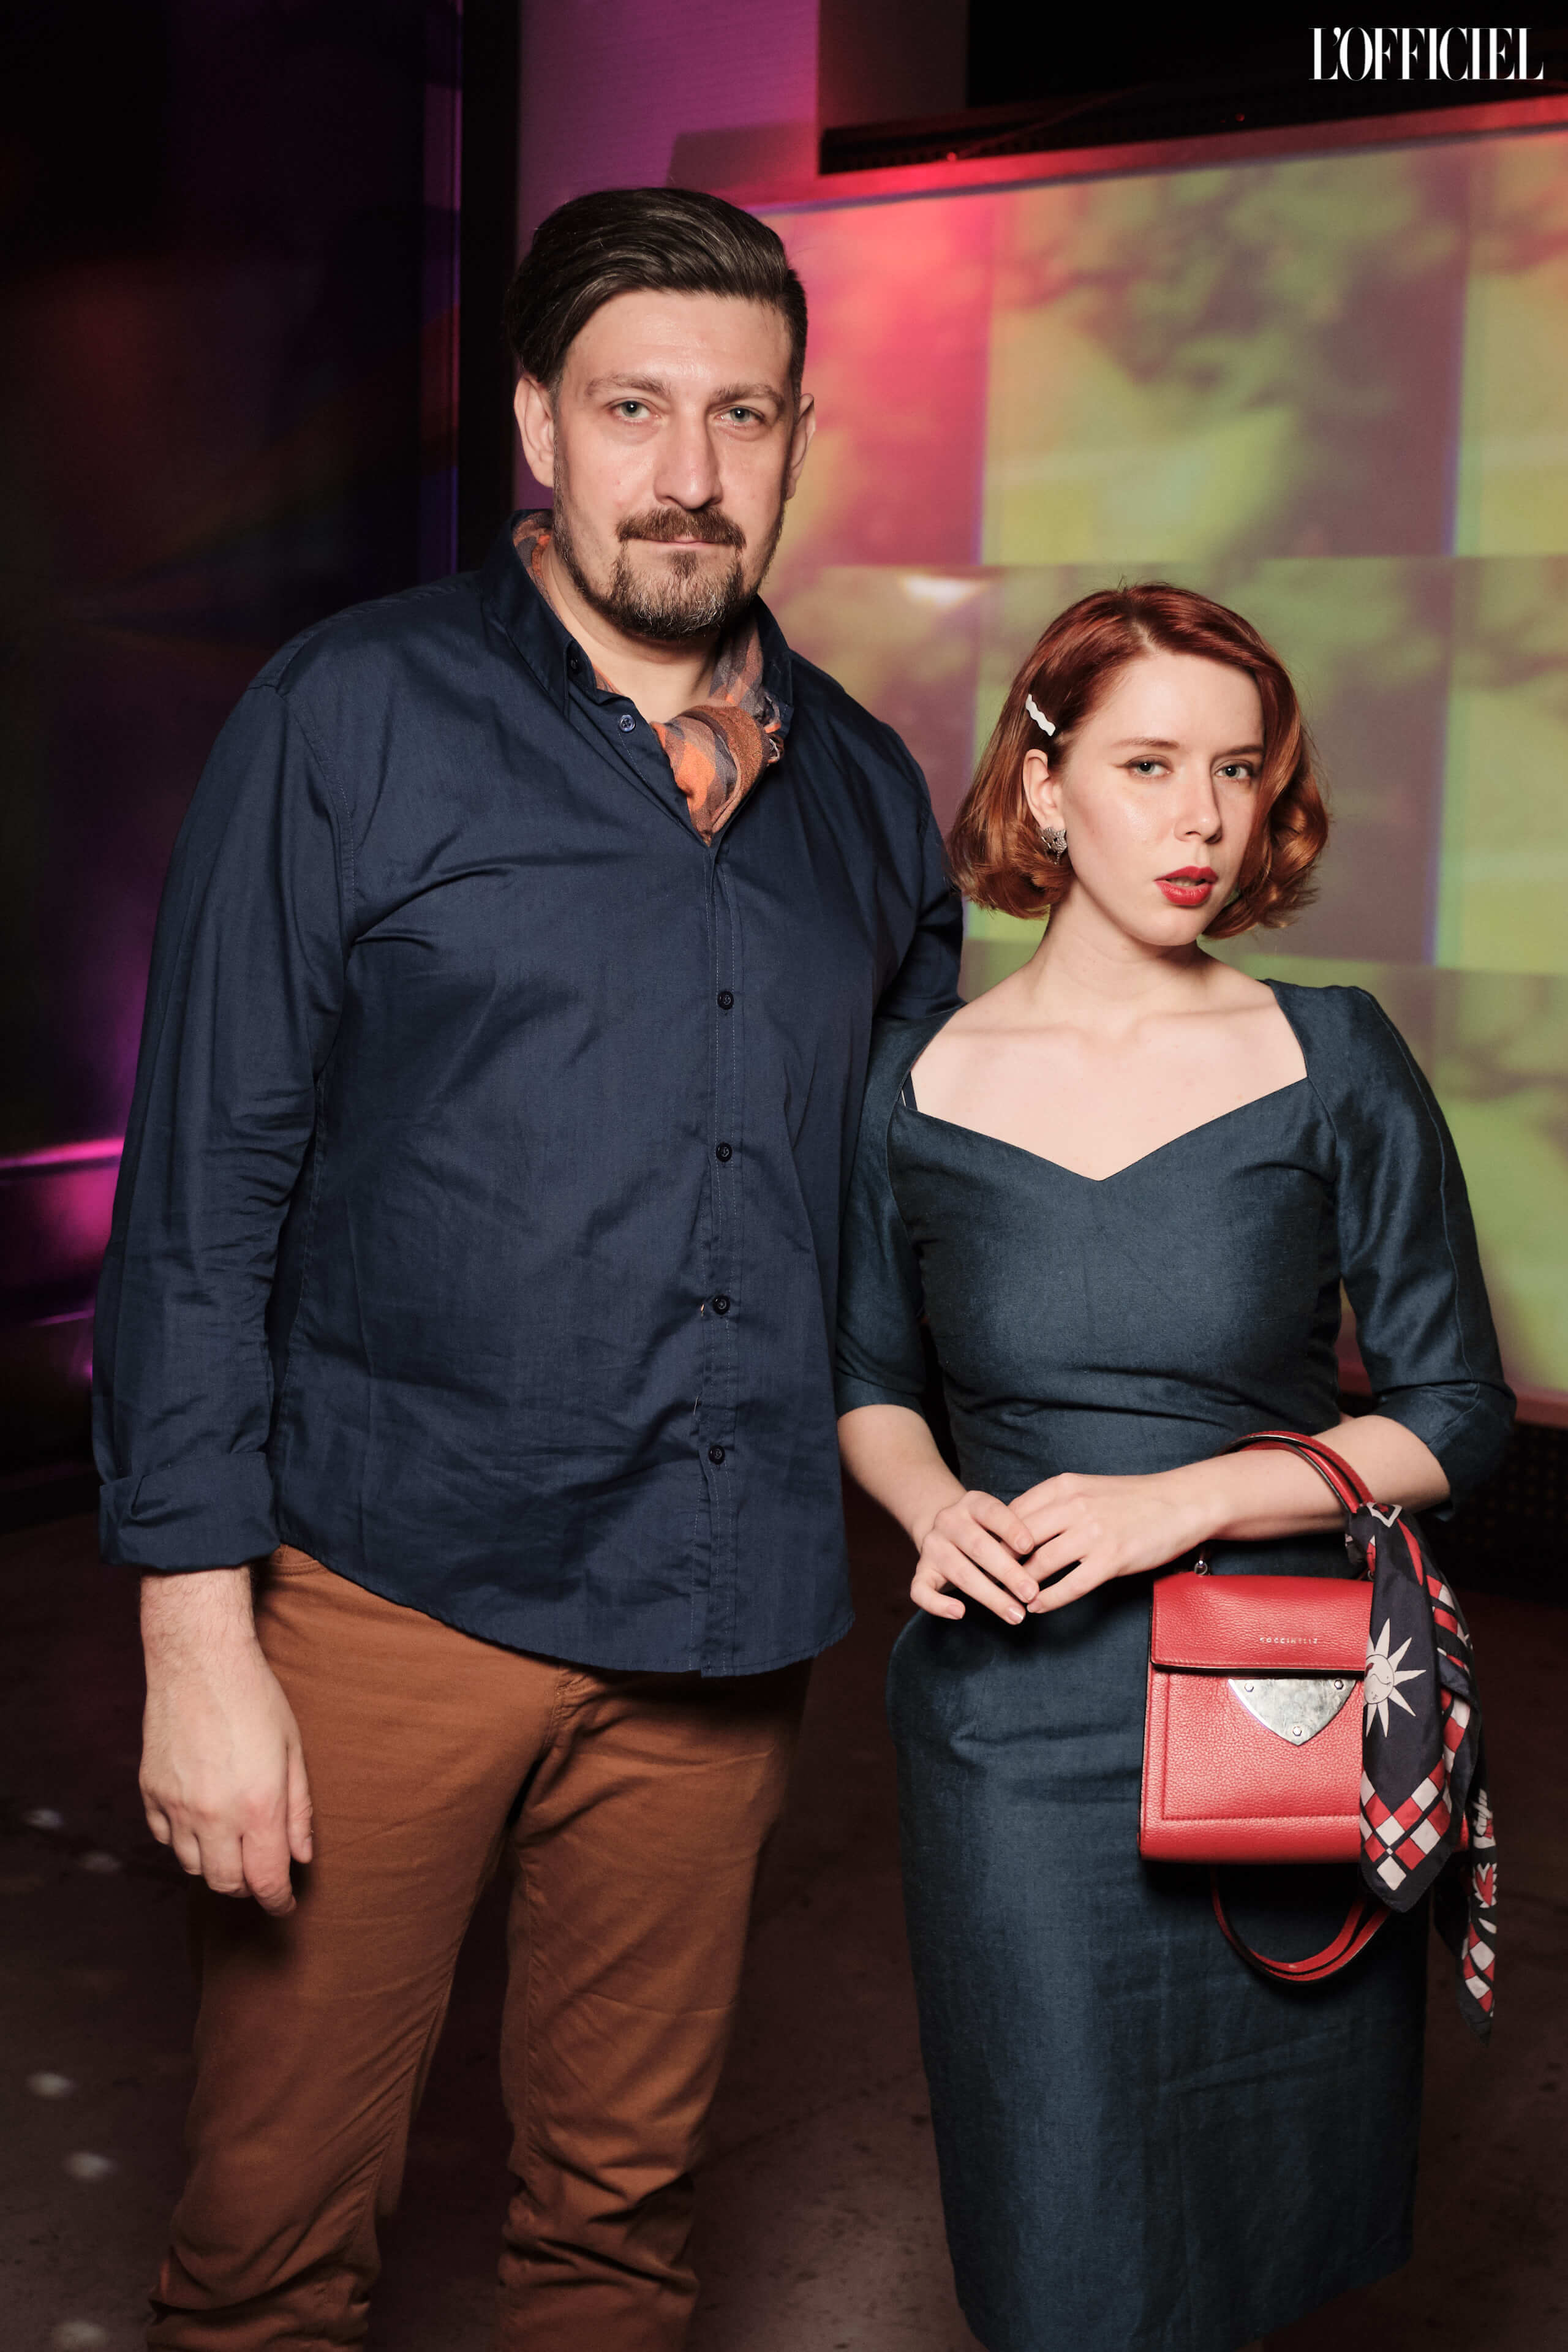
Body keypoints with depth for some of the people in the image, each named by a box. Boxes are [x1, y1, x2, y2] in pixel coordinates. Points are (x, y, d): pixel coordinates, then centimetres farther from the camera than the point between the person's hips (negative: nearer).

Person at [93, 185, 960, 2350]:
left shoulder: (865, 790, 9)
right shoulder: (355, 718, -4)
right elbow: (203, 1186, -7)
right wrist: (198, 1636, -11)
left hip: (717, 1626, 4)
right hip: (390, 1599, -3)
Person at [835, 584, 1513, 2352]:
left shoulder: (1334, 1067, -4)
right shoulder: (915, 1085, -2)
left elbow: (1456, 1411, -2)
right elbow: (868, 1378, 12)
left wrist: (1181, 1499, -15)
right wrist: (932, 1505, -9)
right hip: (1014, 1726, 0)